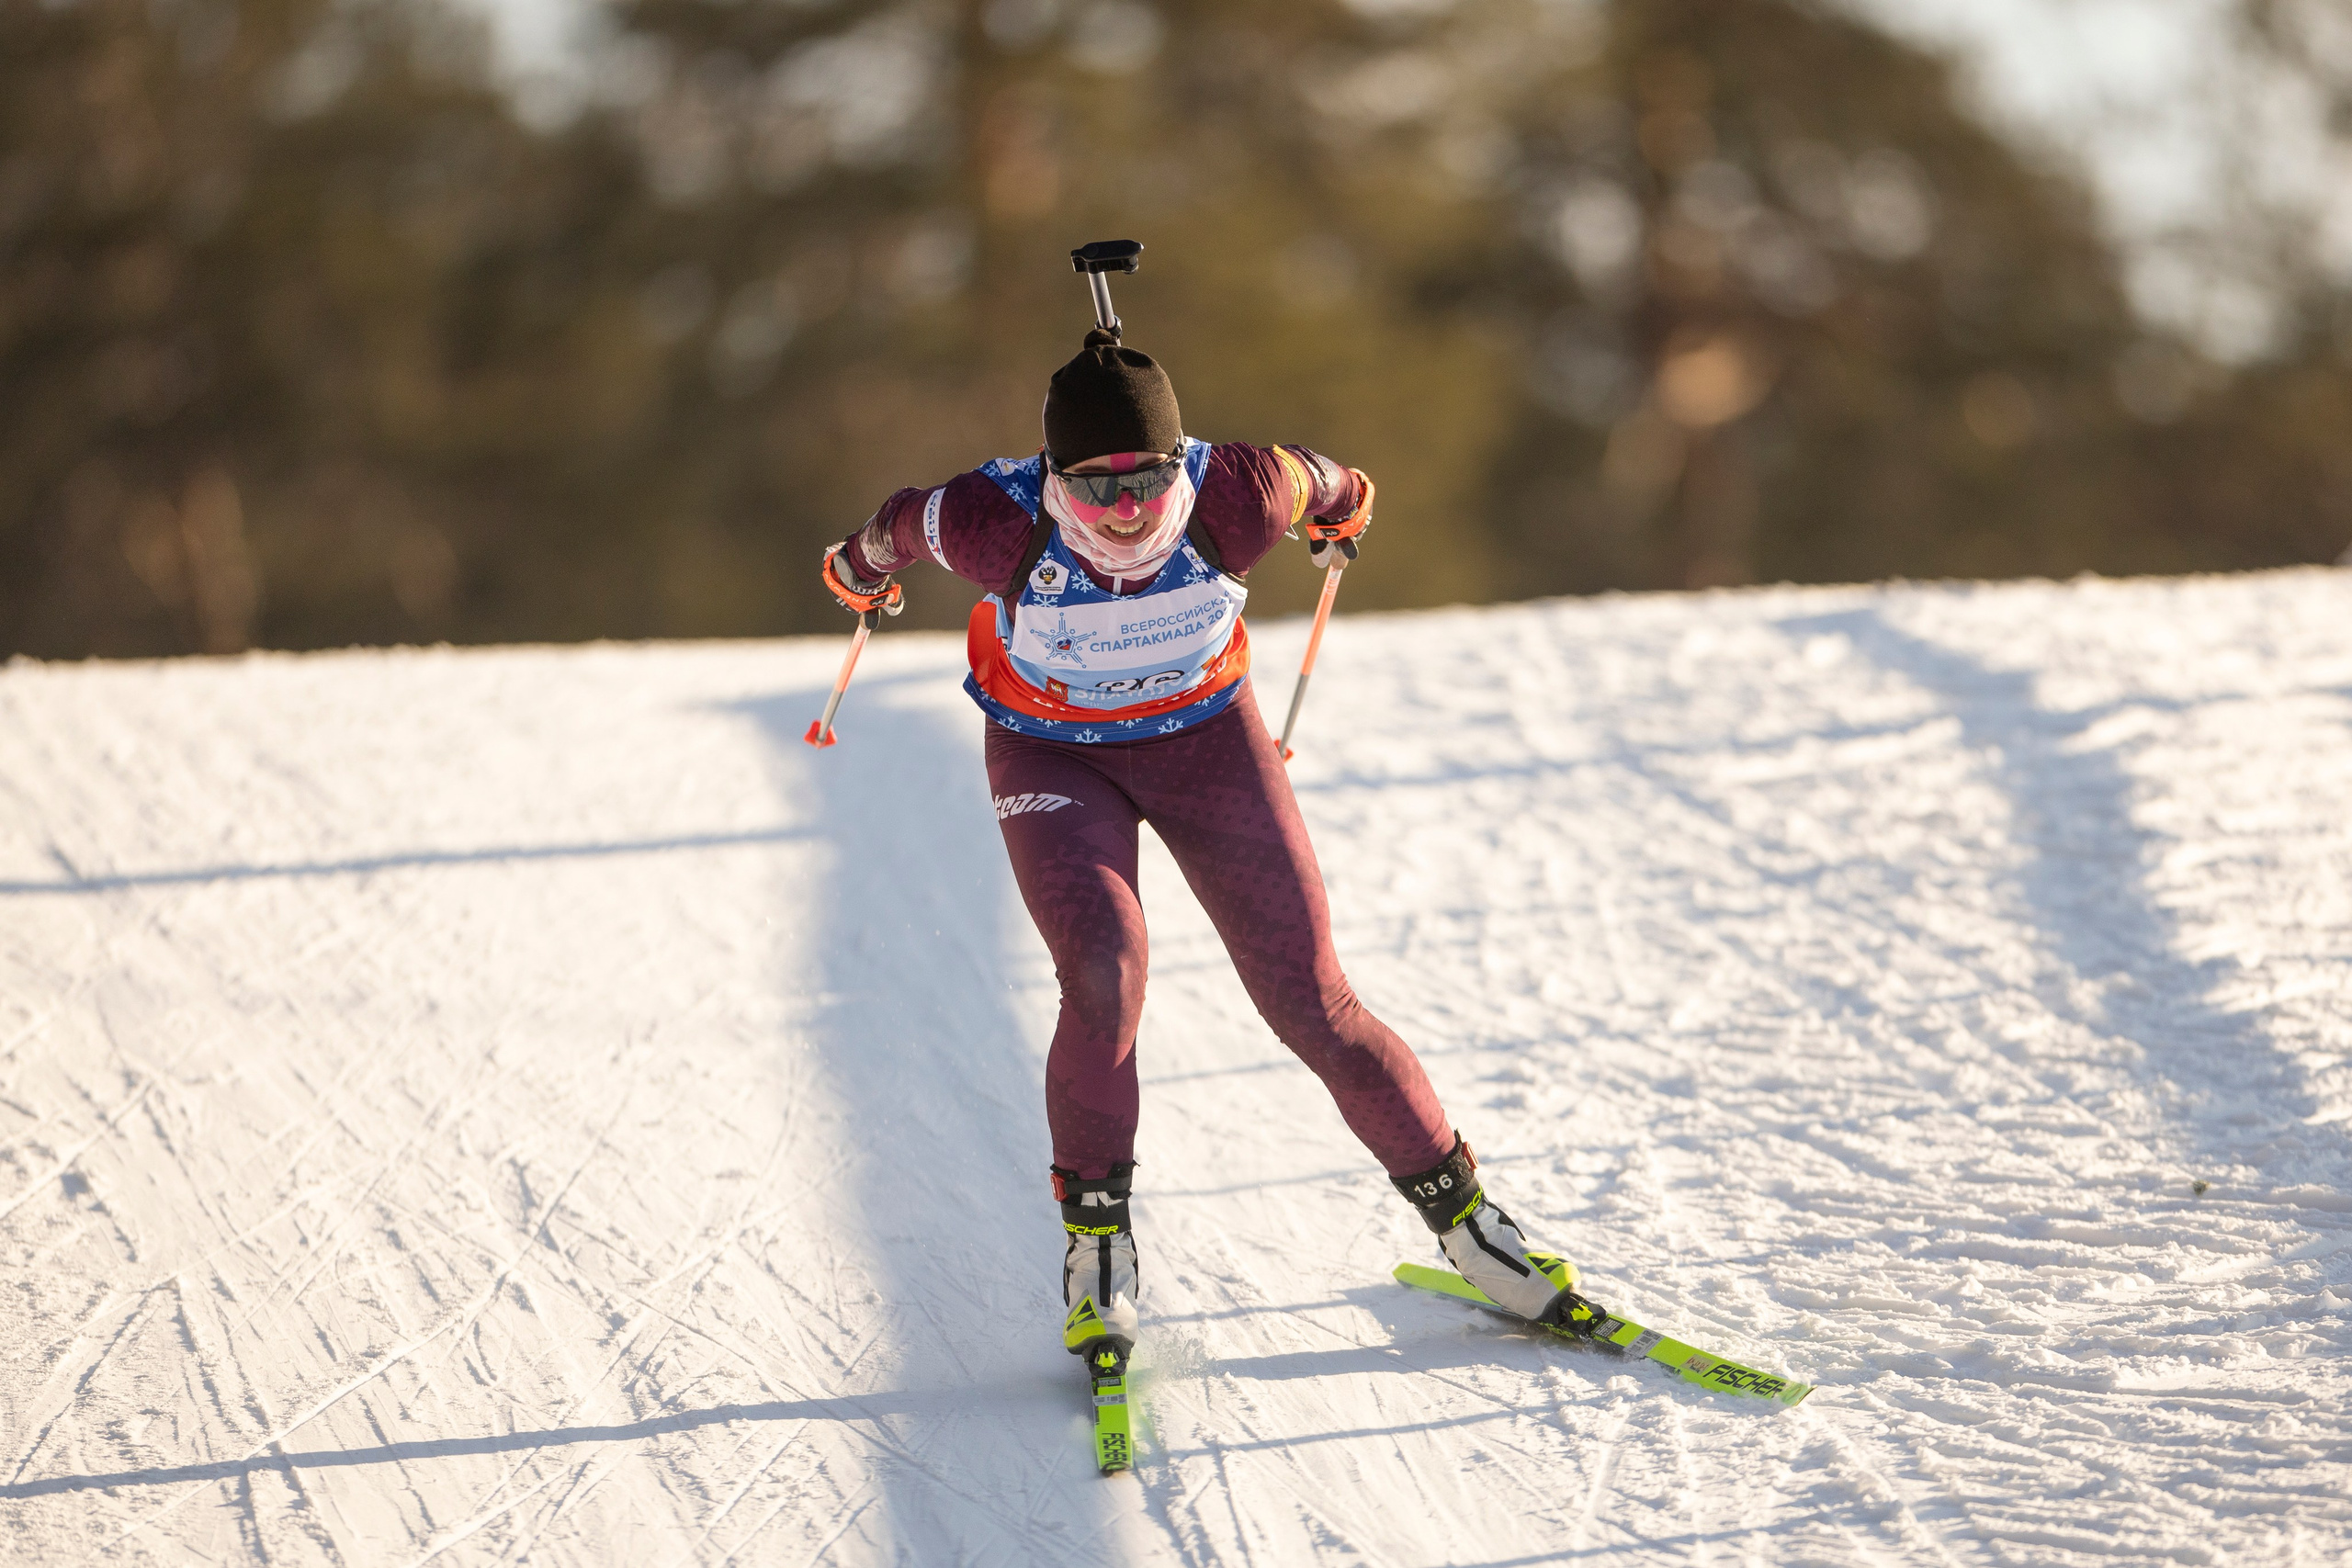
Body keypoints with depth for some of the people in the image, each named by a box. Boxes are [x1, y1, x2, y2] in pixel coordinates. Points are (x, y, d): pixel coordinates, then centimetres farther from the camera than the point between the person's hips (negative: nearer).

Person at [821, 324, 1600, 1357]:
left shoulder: (1235, 501, -29)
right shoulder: (997, 524, -31)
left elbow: (1313, 481, -5)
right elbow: (904, 523, -7)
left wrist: (1342, 504, 19)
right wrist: (864, 567, 16)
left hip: (1206, 735, 1)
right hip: (1053, 756, -1)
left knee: (1309, 1000, -3)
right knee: (1105, 977, -23)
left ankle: (1458, 1211, 12)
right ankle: (1096, 1234, -2)